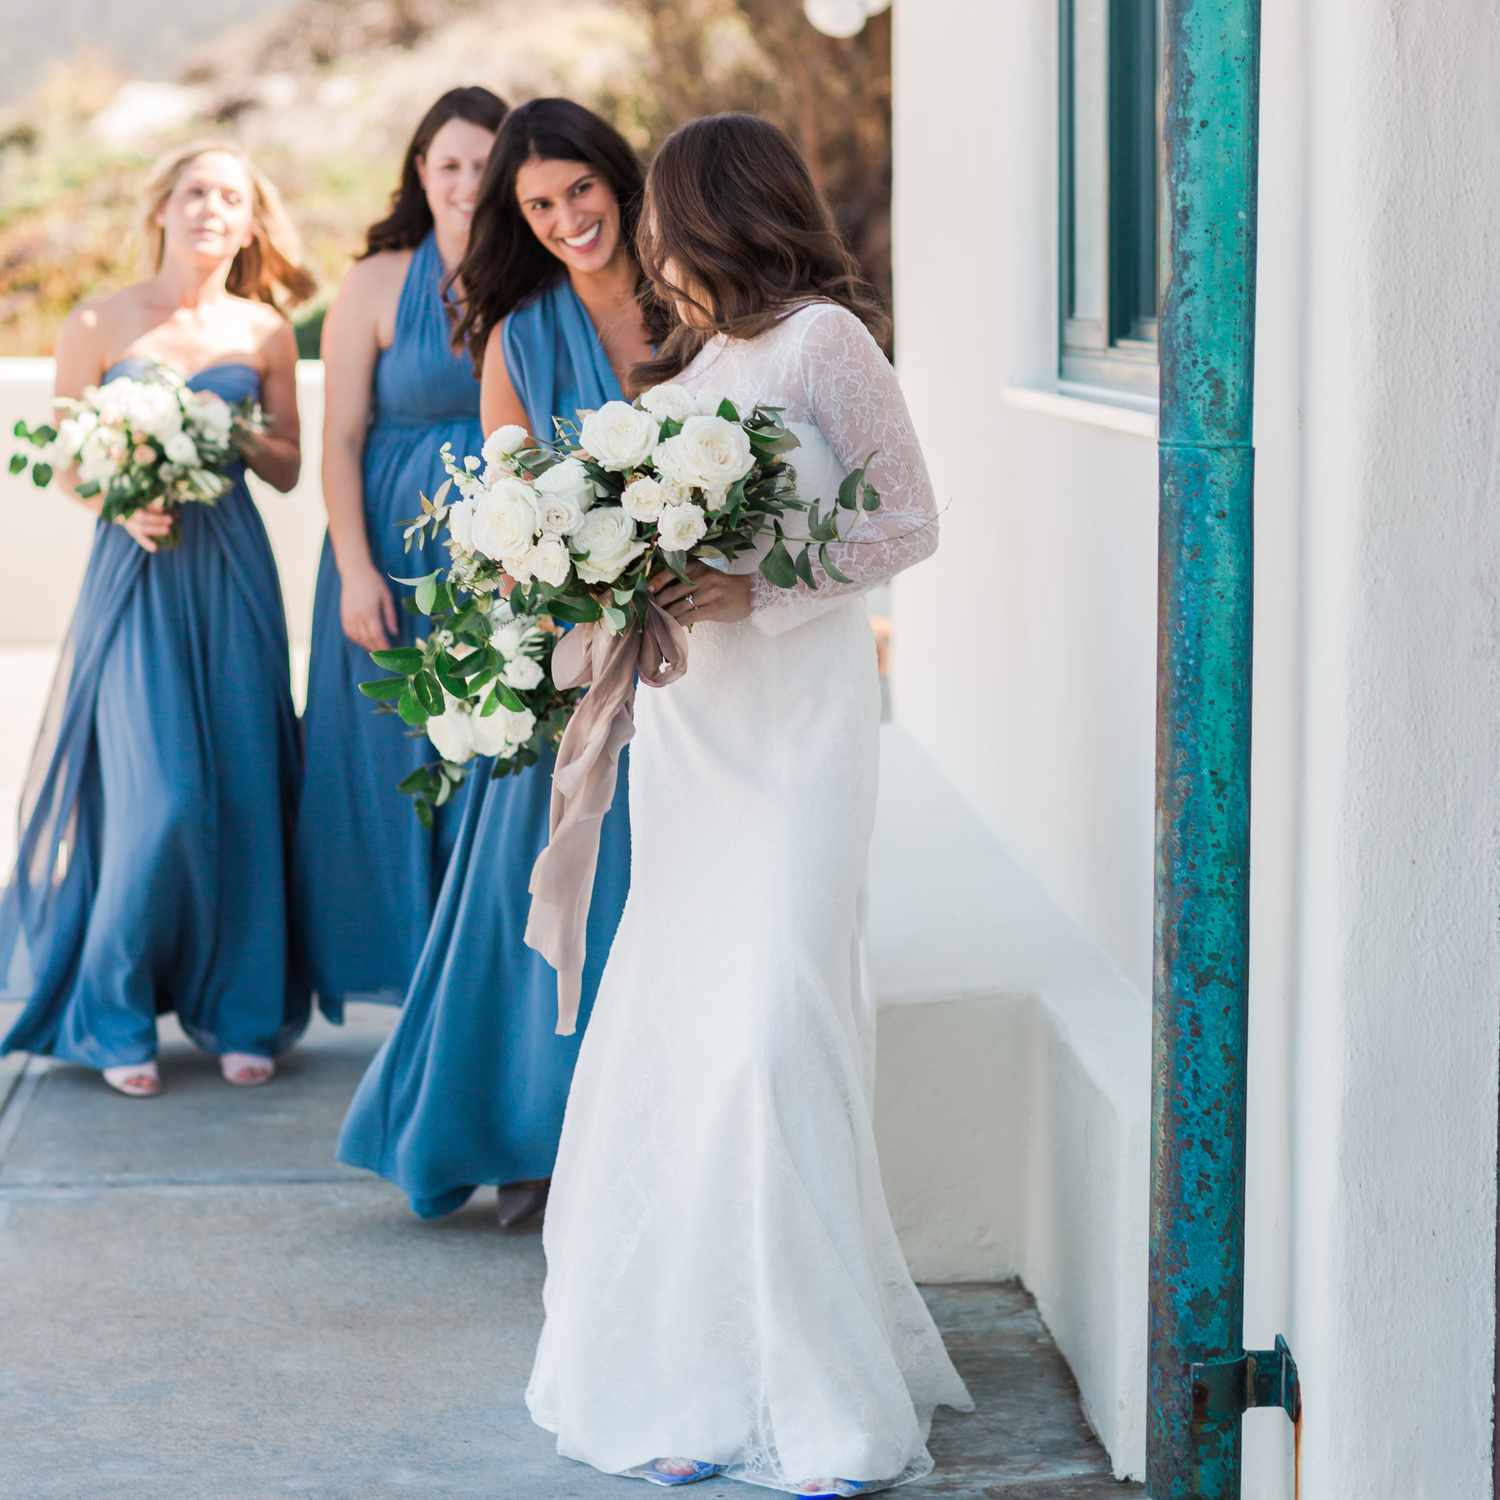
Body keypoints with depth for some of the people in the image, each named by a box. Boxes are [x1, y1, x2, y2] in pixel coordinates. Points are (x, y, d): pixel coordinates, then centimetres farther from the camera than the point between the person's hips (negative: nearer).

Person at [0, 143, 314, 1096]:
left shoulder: (265, 331, 7)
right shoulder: (101, 325, 1)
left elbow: (288, 469, 10)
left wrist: (240, 432, -9)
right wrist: (124, 505, -16)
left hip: (233, 575, 3)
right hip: (138, 568, -2)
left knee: (244, 791, -1)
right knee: (158, 798, -9)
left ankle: (241, 1014, 13)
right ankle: (117, 1019, 8)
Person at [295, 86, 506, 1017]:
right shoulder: (379, 285, -2)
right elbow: (340, 440, -4)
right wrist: (355, 571, -11)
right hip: (399, 559, -1)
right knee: (402, 756, 5)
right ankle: (416, 967, 16)